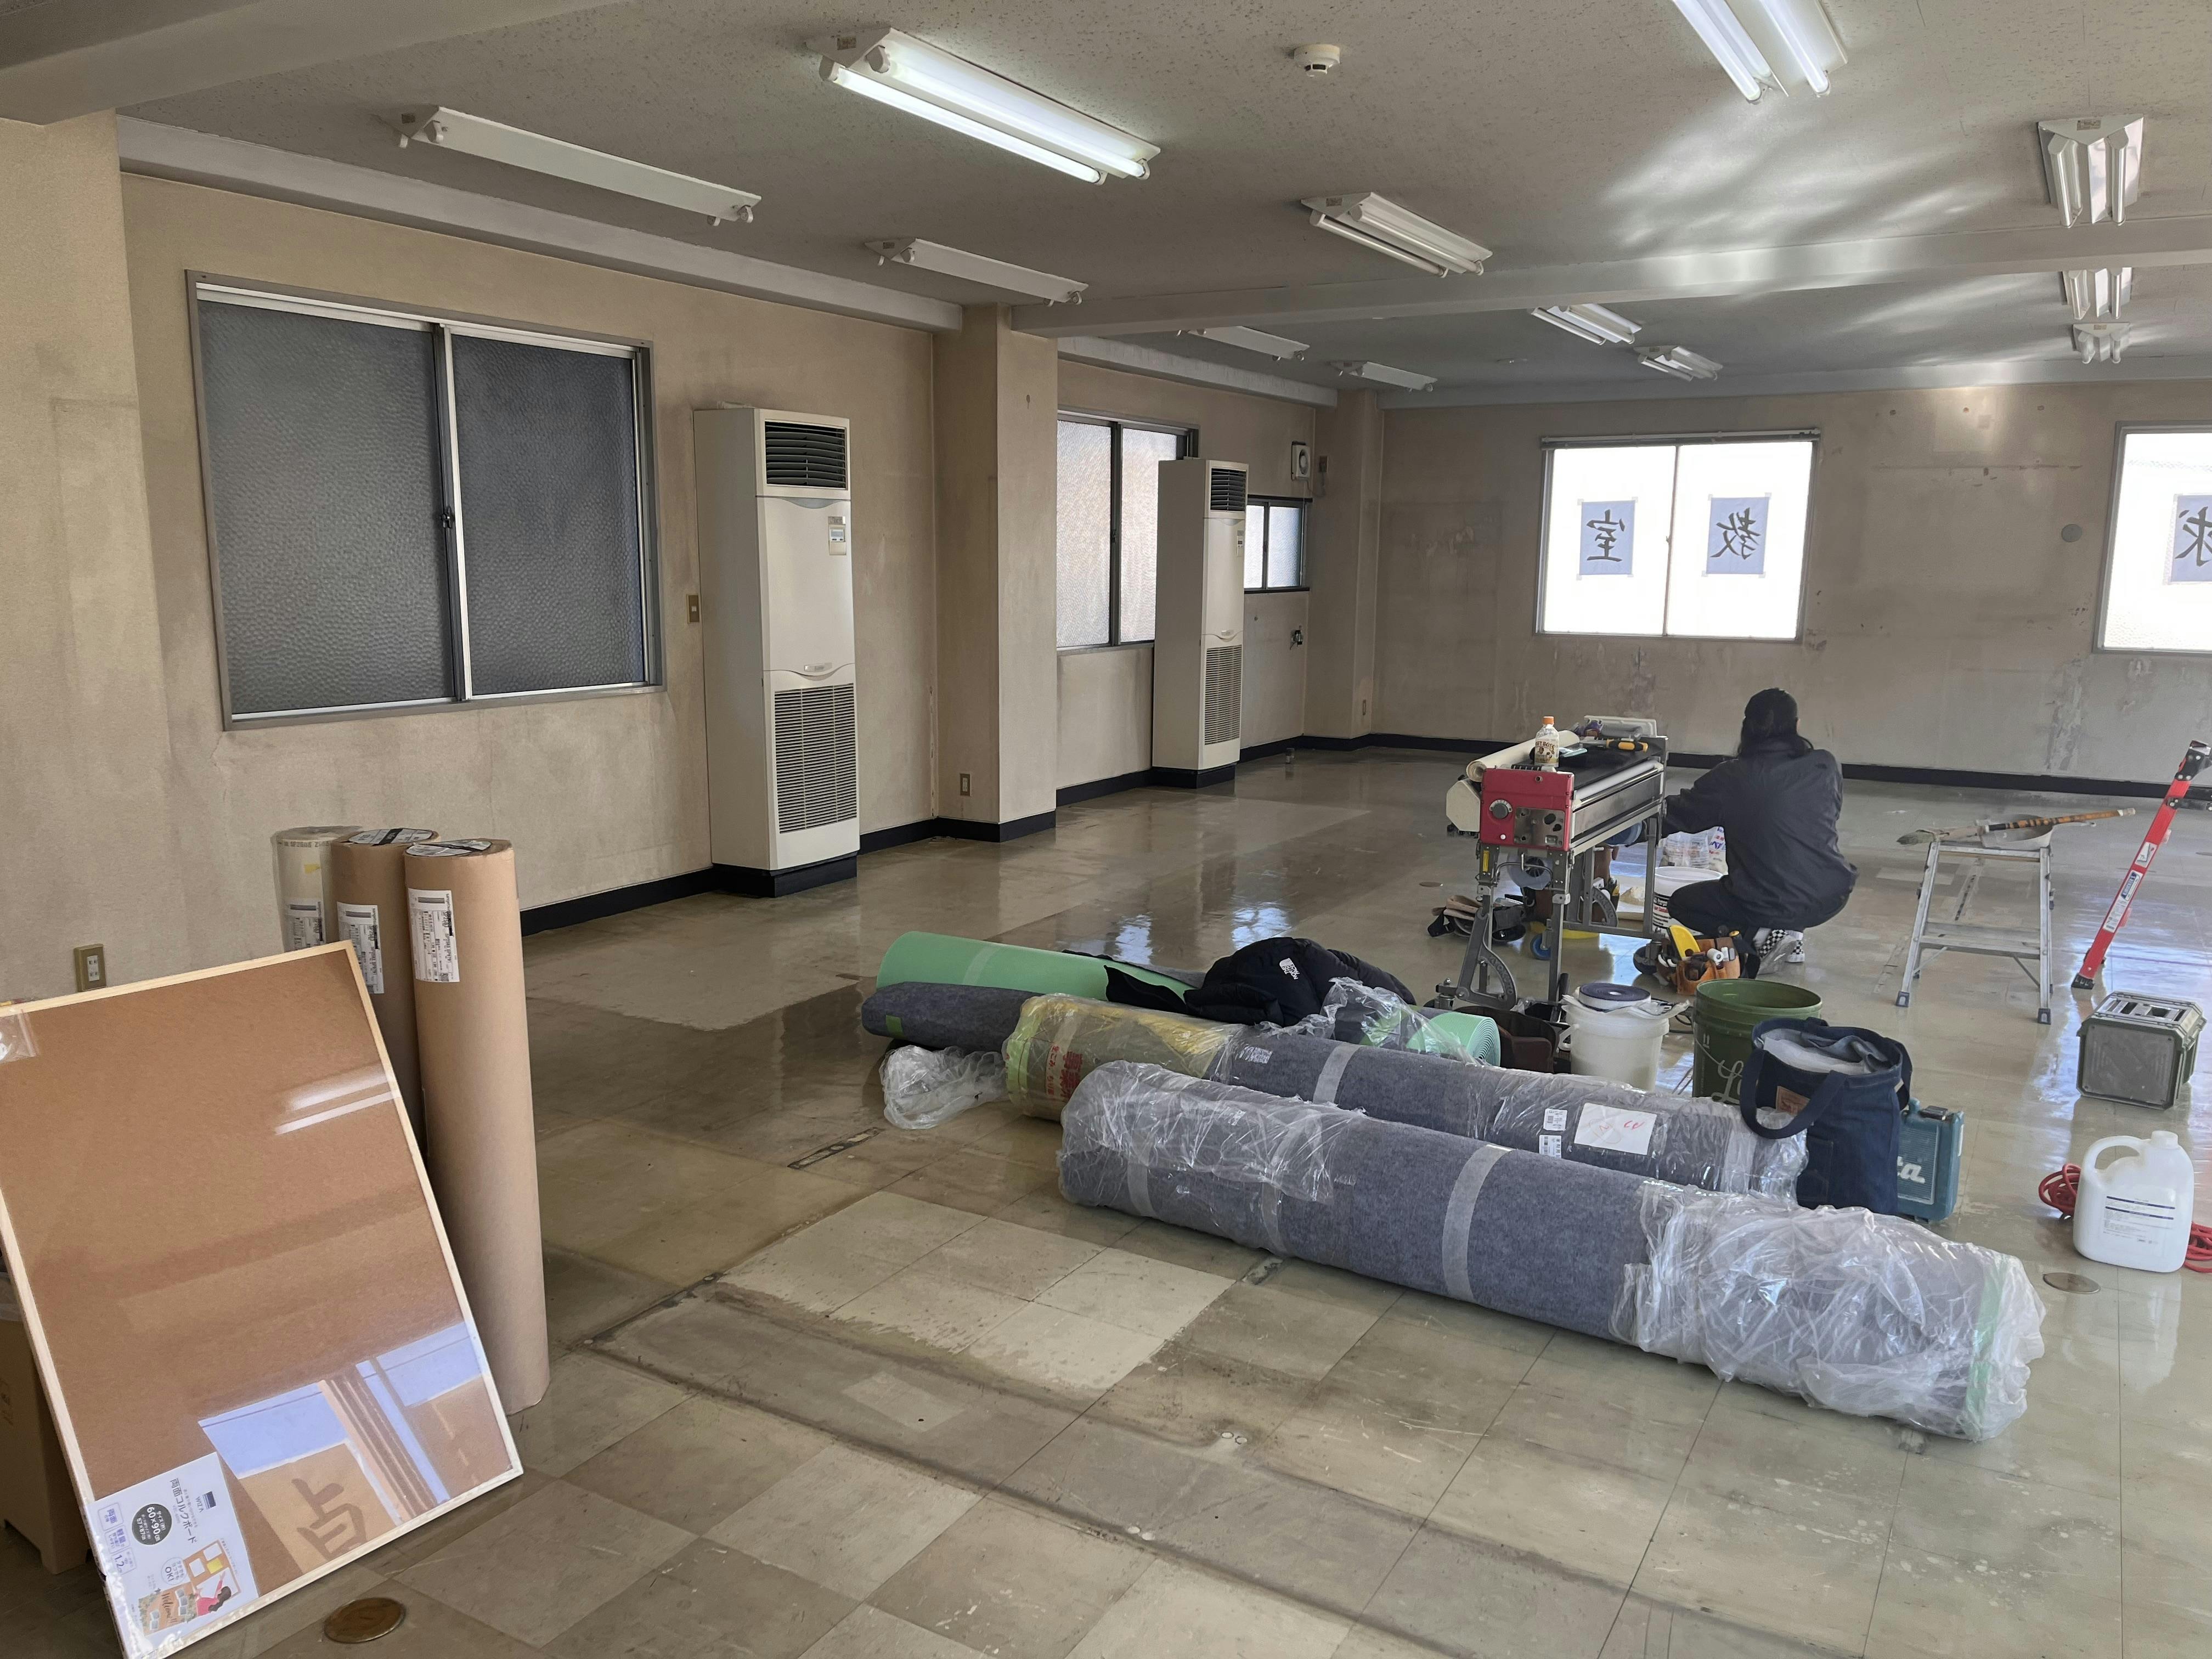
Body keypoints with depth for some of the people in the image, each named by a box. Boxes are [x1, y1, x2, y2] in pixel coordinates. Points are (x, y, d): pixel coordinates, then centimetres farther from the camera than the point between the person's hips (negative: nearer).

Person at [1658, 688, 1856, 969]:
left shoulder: (1731, 778, -10)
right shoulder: (1826, 766, -1)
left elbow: (1677, 816, 1)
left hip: (1772, 905, -5)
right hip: (1831, 898, 5)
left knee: (1682, 903, 18)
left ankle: (1761, 936, -3)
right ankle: (1792, 938, 19)